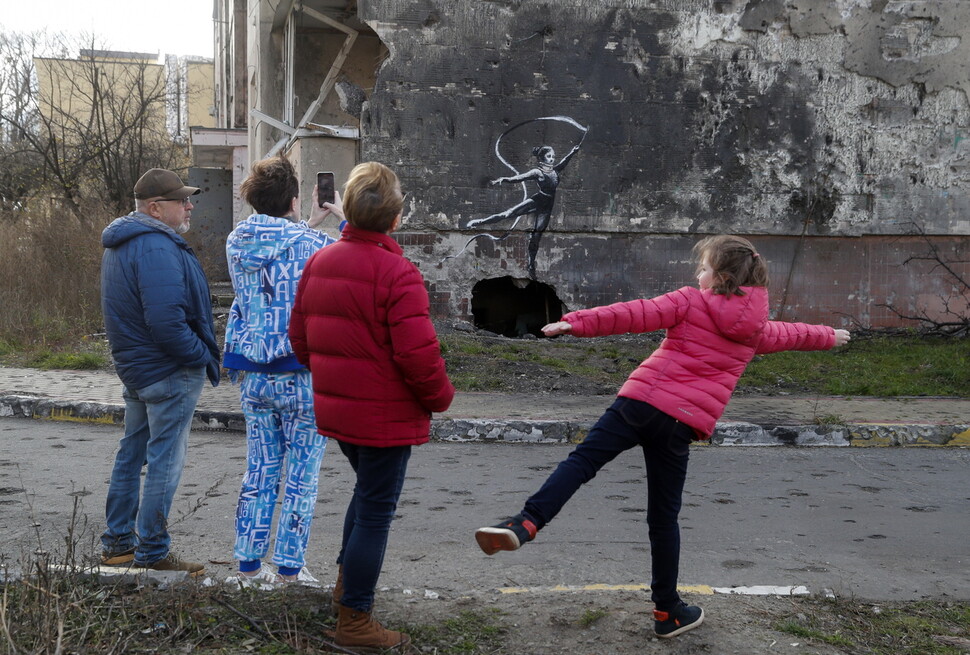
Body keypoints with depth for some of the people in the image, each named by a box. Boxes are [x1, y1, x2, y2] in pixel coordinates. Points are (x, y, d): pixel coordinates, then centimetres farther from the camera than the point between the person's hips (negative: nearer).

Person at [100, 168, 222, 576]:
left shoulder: (120, 245, 13)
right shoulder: (157, 248, -22)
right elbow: (166, 322, -29)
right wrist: (203, 357, -16)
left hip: (135, 368, 11)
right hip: (170, 372, -11)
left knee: (131, 454, 18)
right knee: (165, 461, -1)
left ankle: (117, 542, 29)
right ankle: (152, 554, 8)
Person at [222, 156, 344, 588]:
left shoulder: (237, 242, 4)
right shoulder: (308, 244, -14)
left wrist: (310, 224, 23)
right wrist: (346, 219, 9)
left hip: (252, 375, 6)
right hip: (300, 375, -6)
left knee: (259, 472, 14)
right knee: (301, 477, 6)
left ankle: (248, 566, 20)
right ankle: (288, 569, 12)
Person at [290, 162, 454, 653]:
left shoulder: (318, 263, 5)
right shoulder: (397, 273, -20)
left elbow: (300, 337, 12)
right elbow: (418, 354, -24)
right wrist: (440, 397, -6)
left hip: (335, 409, 8)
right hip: (386, 416, -8)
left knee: (367, 489, 28)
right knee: (376, 511, 4)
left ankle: (346, 580, 40)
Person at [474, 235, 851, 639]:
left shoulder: (691, 302, 5)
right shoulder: (756, 329, 17)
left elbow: (635, 315, -8)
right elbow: (791, 334, 38)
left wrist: (577, 323, -14)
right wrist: (829, 336, 60)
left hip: (643, 399, -3)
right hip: (684, 423, 3)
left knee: (582, 459, -1)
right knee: (664, 518, 13)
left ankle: (527, 523, -24)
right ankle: (667, 611, 21)